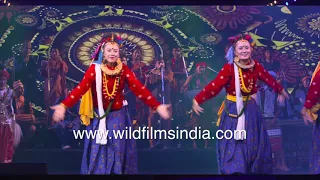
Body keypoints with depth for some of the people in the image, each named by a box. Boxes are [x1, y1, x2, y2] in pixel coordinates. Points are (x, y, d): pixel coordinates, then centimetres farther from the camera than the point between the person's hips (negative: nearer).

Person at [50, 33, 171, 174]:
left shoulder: (124, 69, -3)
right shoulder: (94, 68, -9)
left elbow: (139, 89, -11)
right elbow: (81, 88, -21)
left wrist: (157, 106, -23)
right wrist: (64, 105, -35)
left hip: (118, 116, 2)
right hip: (99, 117, -2)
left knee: (119, 151, 9)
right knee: (99, 152, 7)